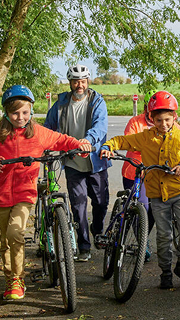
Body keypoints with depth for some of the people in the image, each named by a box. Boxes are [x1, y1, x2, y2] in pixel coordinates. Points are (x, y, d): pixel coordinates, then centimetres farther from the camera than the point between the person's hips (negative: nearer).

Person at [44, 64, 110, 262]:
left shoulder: (97, 102, -4)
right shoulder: (61, 103, 4)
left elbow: (101, 125, -21)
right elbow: (48, 127, 14)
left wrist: (89, 139, -41)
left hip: (95, 162, -1)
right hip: (73, 163, 1)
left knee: (101, 202, 8)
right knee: (78, 205, 0)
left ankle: (98, 231, 38)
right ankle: (83, 247, 9)